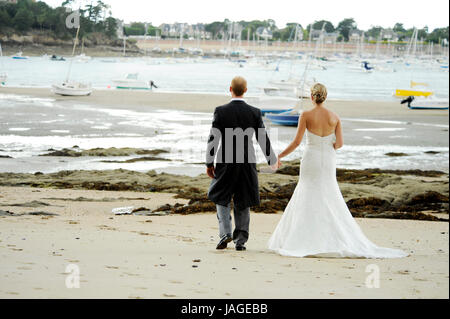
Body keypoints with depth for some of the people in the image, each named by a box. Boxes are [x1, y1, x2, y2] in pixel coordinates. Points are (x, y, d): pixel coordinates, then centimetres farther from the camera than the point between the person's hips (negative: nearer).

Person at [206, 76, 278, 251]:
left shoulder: (220, 111, -10)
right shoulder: (254, 112, -6)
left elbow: (213, 139, -8)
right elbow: (263, 139, -1)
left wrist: (209, 163, 2)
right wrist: (272, 160, 14)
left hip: (225, 163, -1)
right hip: (247, 163, 2)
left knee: (222, 199, 15)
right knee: (243, 203, 12)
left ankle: (225, 232, -3)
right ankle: (240, 240, 11)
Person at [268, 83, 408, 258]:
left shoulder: (306, 115, -8)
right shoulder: (335, 117, 1)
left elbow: (297, 142, -10)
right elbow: (340, 143, -3)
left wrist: (279, 156, 0)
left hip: (310, 160, -3)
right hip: (328, 162, 3)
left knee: (309, 200, 3)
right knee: (330, 201, 10)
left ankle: (310, 243, -2)